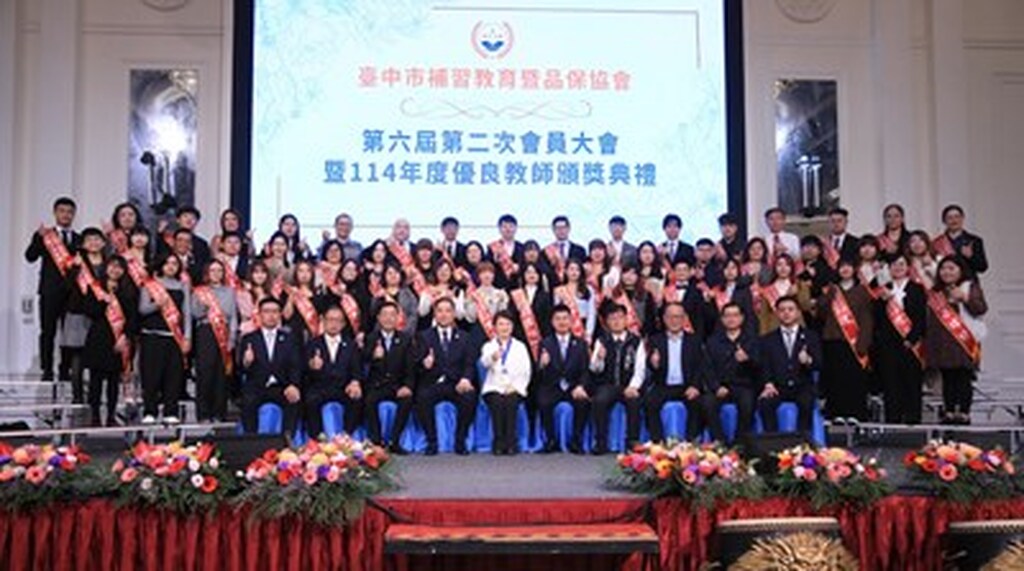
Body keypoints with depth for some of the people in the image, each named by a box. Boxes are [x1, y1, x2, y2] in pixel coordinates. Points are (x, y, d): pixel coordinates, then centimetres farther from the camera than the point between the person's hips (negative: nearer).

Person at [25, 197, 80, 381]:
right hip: (50, 291, -2)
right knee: (48, 331, -2)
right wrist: (40, 237, -18)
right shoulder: (43, 235, 8)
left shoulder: (79, 239, 15)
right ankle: (47, 370, 2)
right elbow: (30, 257, -5)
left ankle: (66, 370, 6)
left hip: (72, 291, 2)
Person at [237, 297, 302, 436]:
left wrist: (293, 385, -16)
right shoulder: (248, 339, 10)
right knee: (248, 401, -31)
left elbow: (295, 366, 4)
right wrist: (246, 362, -21)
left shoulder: (288, 339, 14)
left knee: (294, 399, -30)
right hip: (256, 388, 0)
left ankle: (287, 437, -25)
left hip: (281, 388, 1)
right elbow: (241, 369, 4)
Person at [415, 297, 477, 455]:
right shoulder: (425, 336, 13)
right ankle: (432, 442, -14)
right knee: (422, 398, -33)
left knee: (470, 397, -31)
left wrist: (466, 379, -15)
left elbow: (469, 363, 6)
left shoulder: (463, 337, 17)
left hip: (456, 384, 1)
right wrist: (424, 364, -23)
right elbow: (417, 361, 1)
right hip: (432, 384, -1)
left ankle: (460, 442, -11)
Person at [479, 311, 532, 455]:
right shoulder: (488, 346, 13)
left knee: (511, 402, -32)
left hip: (514, 389, 0)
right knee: (497, 402, -32)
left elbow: (525, 372, 10)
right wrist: (493, 357, -37)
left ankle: (510, 442, -26)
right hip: (494, 388, 0)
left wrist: (514, 386, -9)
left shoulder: (520, 347, 17)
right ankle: (499, 442, -24)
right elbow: (484, 362, -12)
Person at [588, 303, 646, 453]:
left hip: (628, 386, -1)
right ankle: (601, 443, -19)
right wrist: (599, 358, -23)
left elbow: (640, 369, -2)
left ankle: (633, 442, -19)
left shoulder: (636, 341, 6)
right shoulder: (601, 341, 9)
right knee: (599, 401, -30)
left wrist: (633, 387, -20)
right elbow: (595, 369, 0)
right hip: (607, 386, 1)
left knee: (634, 400, -32)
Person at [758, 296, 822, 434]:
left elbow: (819, 365, 2)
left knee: (806, 404, -34)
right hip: (778, 388, 1)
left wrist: (808, 361, -22)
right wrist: (768, 384, -14)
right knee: (764, 403, -30)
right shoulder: (767, 340, 15)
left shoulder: (811, 337, 13)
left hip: (803, 387, -1)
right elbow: (764, 367, 6)